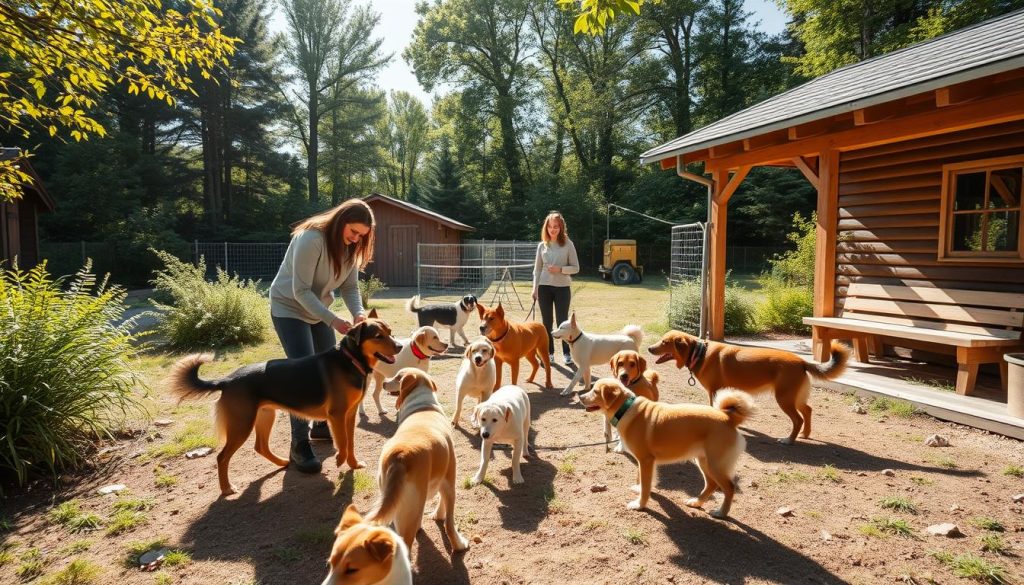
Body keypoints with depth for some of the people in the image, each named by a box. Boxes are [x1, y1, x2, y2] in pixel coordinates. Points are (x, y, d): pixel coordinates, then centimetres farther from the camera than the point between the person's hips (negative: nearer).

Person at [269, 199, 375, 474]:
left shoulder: (351, 247, -6)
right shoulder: (311, 239, -29)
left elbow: (350, 287, -5)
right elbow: (301, 291, -29)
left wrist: (358, 313, -25)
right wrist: (333, 320, -36)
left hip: (318, 310, 8)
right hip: (289, 308, -8)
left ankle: (321, 424, 29)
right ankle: (299, 445, -7)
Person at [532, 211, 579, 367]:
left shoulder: (568, 244, -2)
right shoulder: (542, 245, 6)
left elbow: (576, 267, -1)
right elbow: (537, 268, 9)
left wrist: (560, 269, -17)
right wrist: (535, 288, 2)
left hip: (563, 288, -3)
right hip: (544, 287, 3)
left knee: (562, 321, 0)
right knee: (546, 322, 7)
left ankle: (567, 353, 10)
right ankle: (549, 353, 16)